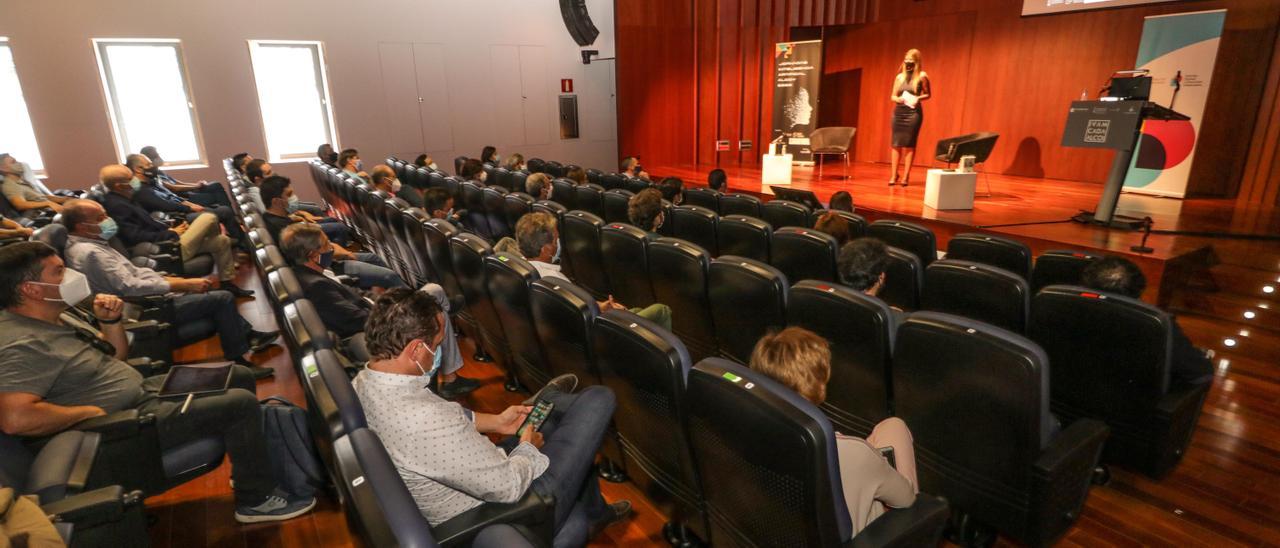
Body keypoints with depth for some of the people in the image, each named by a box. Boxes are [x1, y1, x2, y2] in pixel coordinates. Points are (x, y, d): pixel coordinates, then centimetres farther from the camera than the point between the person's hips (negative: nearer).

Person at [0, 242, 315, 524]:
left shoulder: (55, 318, 6)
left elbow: (115, 357, 16)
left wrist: (110, 321, -2)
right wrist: (91, 411, -23)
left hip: (142, 390, 10)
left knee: (240, 377, 12)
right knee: (241, 403, -19)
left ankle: (247, 469, 23)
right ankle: (257, 500, -3)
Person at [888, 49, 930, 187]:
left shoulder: (922, 76, -1)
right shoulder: (899, 77, 8)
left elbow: (928, 94, 5)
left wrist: (918, 98, -14)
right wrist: (897, 99, -10)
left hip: (914, 112, -3)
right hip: (899, 112, 4)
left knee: (909, 144, -3)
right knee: (896, 143, 2)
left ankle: (906, 176, 2)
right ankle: (894, 175, 10)